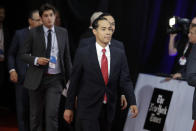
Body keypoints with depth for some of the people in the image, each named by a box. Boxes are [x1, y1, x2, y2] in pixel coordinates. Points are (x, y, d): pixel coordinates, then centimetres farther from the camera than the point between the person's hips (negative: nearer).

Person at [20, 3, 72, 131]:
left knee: (52, 114, -11)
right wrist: (36, 60, -17)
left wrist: (70, 78, 10)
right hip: (37, 78, 0)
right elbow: (23, 54, 1)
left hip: (55, 79, 0)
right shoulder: (33, 33, -2)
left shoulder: (63, 32, 5)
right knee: (36, 115, 9)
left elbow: (67, 56, 11)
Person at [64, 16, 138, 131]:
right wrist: (69, 108, 0)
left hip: (109, 109, 4)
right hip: (88, 109, -4)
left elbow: (125, 81, 0)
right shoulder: (83, 53, -5)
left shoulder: (119, 54, 3)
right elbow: (74, 82, -1)